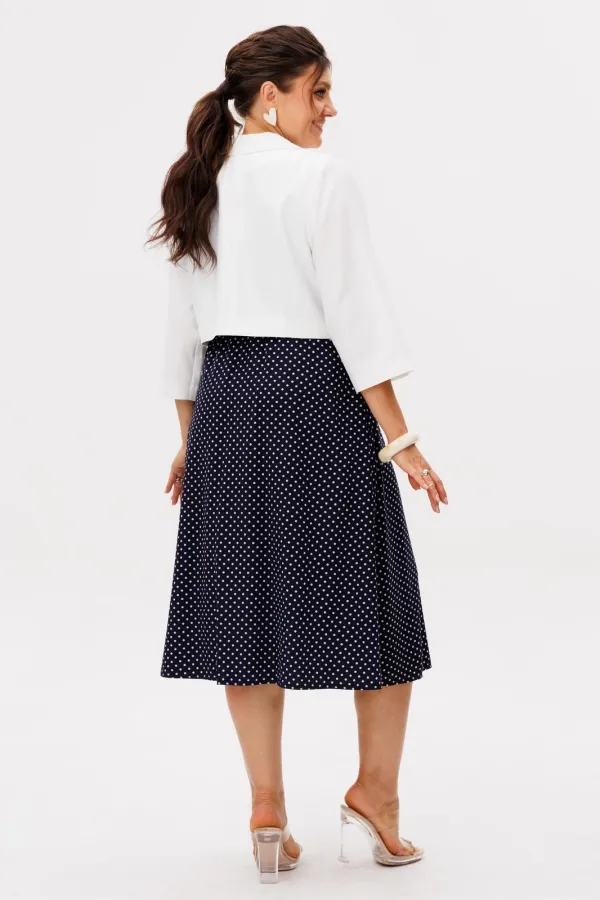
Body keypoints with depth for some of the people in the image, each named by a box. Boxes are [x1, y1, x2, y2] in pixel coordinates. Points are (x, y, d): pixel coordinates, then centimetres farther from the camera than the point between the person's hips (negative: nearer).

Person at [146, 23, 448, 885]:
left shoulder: (201, 188, 12)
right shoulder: (323, 178, -9)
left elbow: (185, 326, 15)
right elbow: (355, 311, -14)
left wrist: (191, 436, 21)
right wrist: (398, 438, -12)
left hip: (227, 398, 7)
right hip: (315, 394, -7)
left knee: (248, 601, 8)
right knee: (375, 597, 7)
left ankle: (268, 811, 11)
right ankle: (375, 789, 13)